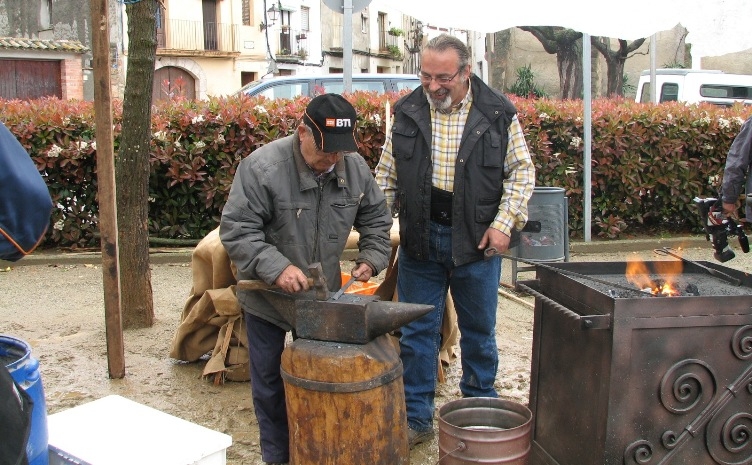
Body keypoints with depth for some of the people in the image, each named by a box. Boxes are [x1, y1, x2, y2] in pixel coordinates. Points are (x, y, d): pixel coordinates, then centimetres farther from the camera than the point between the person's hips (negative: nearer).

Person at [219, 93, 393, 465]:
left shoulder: (355, 167, -7)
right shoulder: (262, 167, -23)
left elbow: (376, 218, 7)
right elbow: (237, 230, -22)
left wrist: (372, 257, -10)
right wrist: (276, 268, -33)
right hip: (267, 297, -3)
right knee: (270, 381, 10)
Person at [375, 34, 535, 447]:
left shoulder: (497, 113, -3)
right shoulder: (407, 112, 2)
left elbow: (522, 171, 2)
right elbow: (386, 176, 8)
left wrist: (504, 223, -9)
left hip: (477, 240, -1)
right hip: (419, 239, 2)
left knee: (479, 330, 13)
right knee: (416, 331, 7)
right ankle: (415, 419, 20)